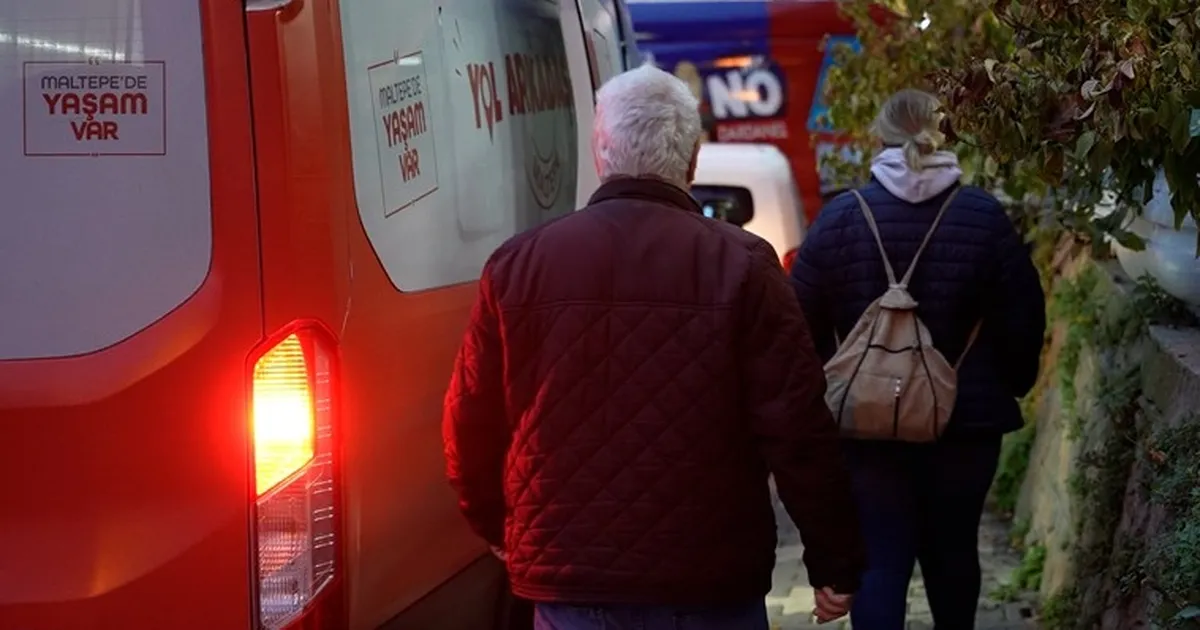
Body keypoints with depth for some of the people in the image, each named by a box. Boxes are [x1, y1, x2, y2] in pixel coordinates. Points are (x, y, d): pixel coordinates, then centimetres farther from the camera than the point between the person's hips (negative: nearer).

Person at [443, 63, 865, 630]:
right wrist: (836, 562, 1)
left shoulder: (518, 265, 0)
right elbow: (798, 430, -10)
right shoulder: (740, 266, -8)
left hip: (567, 579, 2)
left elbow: (471, 429, 7)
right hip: (709, 583, -2)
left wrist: (503, 531, 24)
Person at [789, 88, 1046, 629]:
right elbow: (1024, 320, -1)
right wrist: (1012, 384, 16)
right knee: (952, 550, 17)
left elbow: (805, 322, -3)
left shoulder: (841, 217, -7)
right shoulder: (984, 218, -5)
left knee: (879, 559, 0)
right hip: (966, 421, 1)